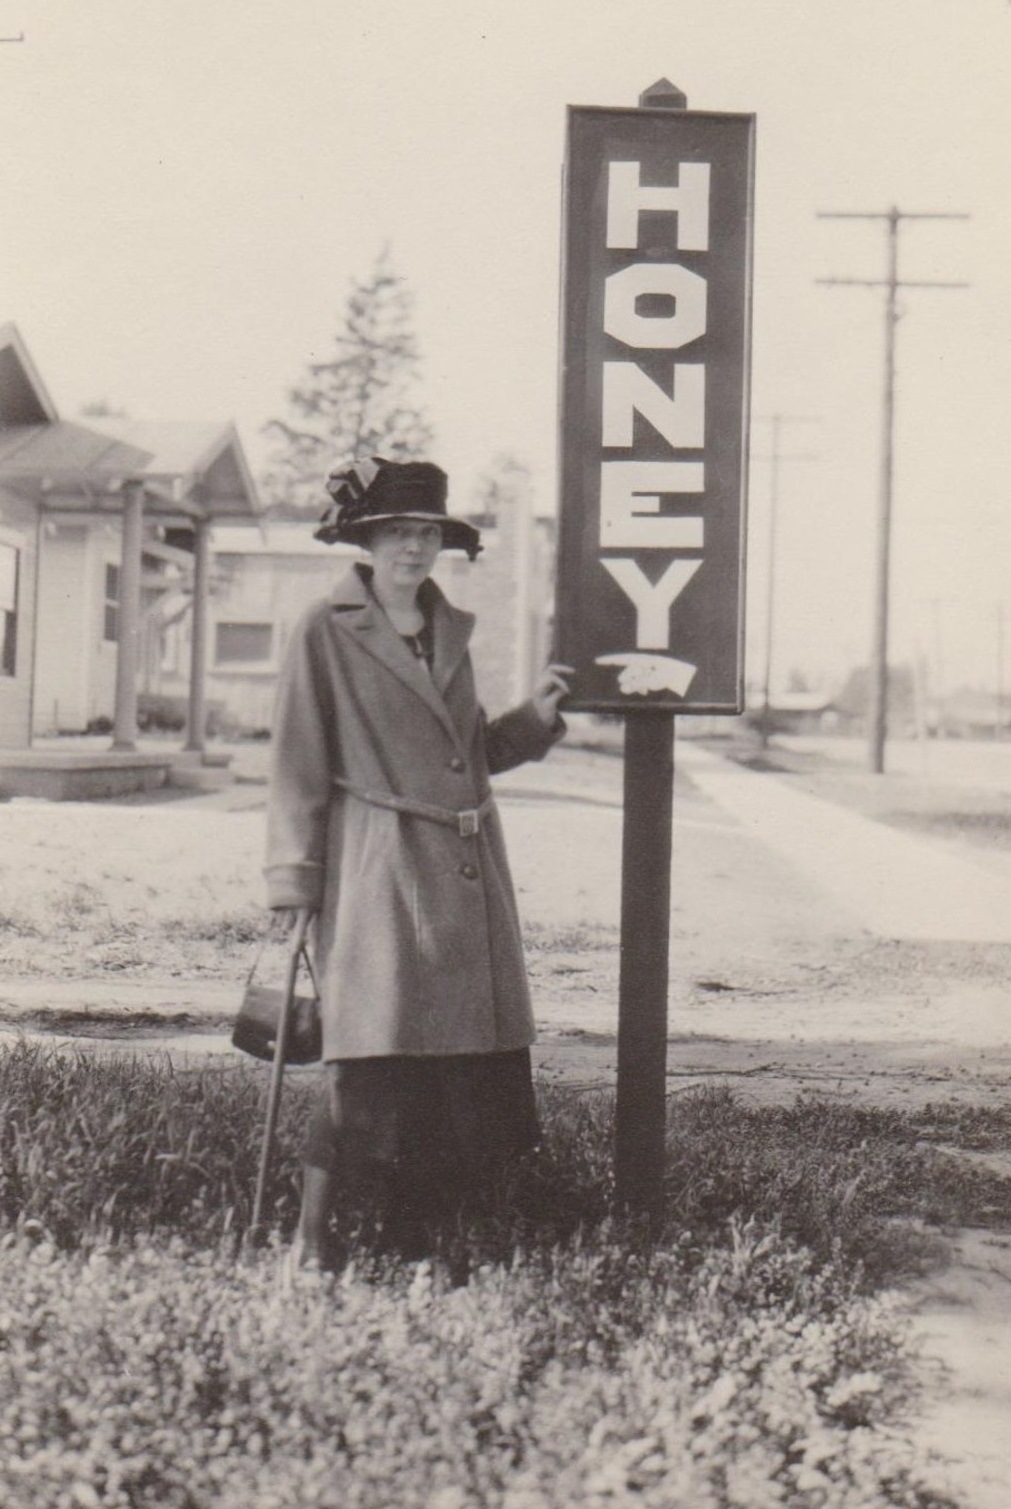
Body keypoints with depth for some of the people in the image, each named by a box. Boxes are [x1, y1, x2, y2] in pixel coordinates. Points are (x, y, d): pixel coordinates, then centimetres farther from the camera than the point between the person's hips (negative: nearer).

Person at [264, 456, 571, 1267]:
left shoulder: (451, 630, 15)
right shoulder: (326, 632, -2)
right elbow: (298, 766, -4)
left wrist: (536, 715, 6)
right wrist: (294, 885, -8)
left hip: (469, 869, 6)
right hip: (377, 872, -6)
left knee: (470, 1062, 4)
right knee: (371, 1059, -10)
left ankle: (413, 1235, 16)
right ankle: (310, 1240, 4)